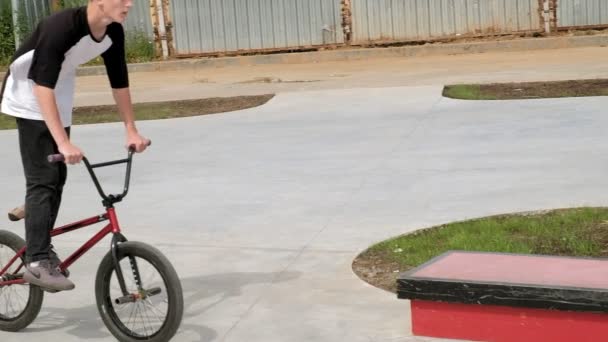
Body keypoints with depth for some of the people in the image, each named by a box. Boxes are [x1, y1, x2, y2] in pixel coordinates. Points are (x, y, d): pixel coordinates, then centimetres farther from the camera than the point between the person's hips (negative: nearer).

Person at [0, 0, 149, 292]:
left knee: (58, 179, 6)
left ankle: (41, 249, 20)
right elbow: (43, 87, -37)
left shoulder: (114, 33, -12)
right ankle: (37, 262, -13)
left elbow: (119, 81, 1)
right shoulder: (62, 26, -34)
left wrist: (131, 130, 2)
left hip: (59, 98, 7)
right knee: (42, 179, -14)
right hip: (29, 94, -7)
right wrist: (64, 143, -43)